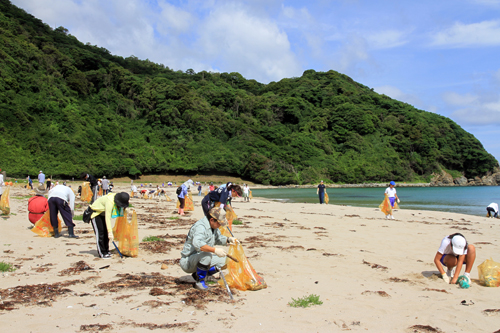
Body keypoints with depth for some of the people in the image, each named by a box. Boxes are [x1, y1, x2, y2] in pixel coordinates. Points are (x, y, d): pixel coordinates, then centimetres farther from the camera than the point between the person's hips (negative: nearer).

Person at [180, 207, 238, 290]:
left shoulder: (213, 226, 6)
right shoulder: (200, 227, -25)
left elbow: (218, 238, 23)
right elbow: (197, 243, -43)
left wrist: (228, 239, 3)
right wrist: (215, 250, -45)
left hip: (199, 260, 10)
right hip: (187, 262, -9)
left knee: (223, 260, 3)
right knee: (207, 254, -35)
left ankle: (197, 275, 6)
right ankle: (200, 281, -18)